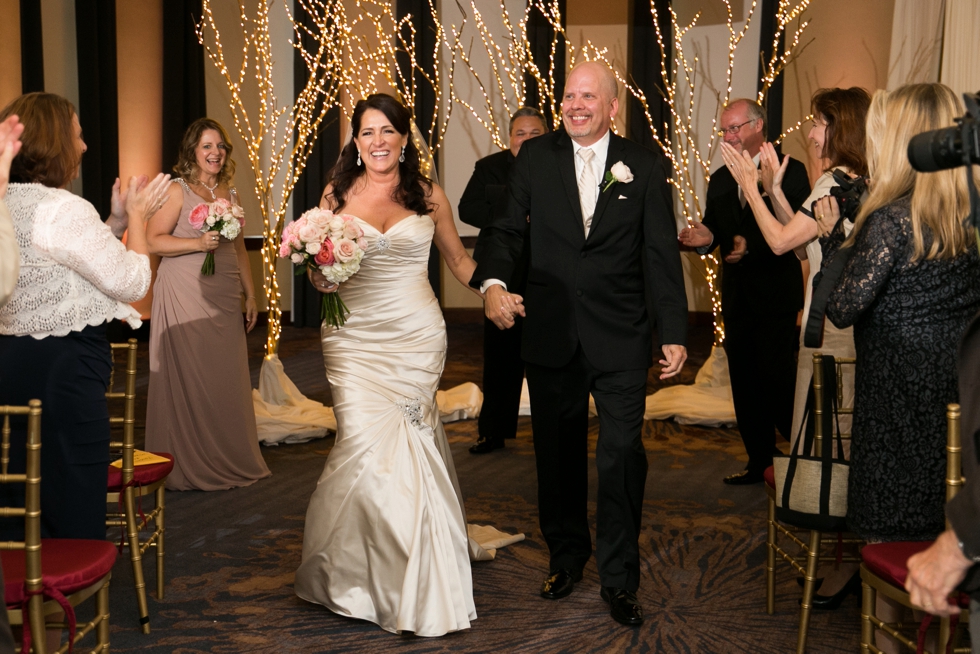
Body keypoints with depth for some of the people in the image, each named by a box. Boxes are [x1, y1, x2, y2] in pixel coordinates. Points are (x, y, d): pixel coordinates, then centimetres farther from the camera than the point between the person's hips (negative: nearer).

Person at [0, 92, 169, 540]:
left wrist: (117, 219, 18)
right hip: (63, 369, -9)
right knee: (75, 520, 1)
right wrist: (137, 216, 2)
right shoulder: (62, 209, -17)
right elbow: (132, 283, -12)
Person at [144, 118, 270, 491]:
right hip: (185, 295, -6)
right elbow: (153, 241, -11)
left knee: (229, 377, 6)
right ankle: (190, 468, 8)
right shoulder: (178, 191, -3)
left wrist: (250, 294, 18)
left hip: (225, 296, 6)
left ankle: (230, 461, 18)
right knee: (188, 377, -2)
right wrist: (198, 243, -19)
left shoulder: (230, 194, 14)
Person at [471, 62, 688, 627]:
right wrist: (493, 282, -15)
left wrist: (675, 333, -5)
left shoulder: (645, 167, 0)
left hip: (621, 338, -2)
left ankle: (620, 579, 12)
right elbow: (507, 229, 5)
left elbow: (662, 255, -1)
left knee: (622, 455, -2)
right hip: (551, 332, 2)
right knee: (558, 453, 14)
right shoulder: (535, 158, 4)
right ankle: (567, 555, 33)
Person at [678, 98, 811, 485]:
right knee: (744, 381, 11)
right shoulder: (720, 180, 13)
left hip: (776, 294, -7)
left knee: (777, 379, -7)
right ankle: (759, 461, 22)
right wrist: (704, 237, -11)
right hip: (736, 295, 7)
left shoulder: (790, 171, -7)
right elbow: (715, 231, 12)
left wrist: (751, 244, -25)